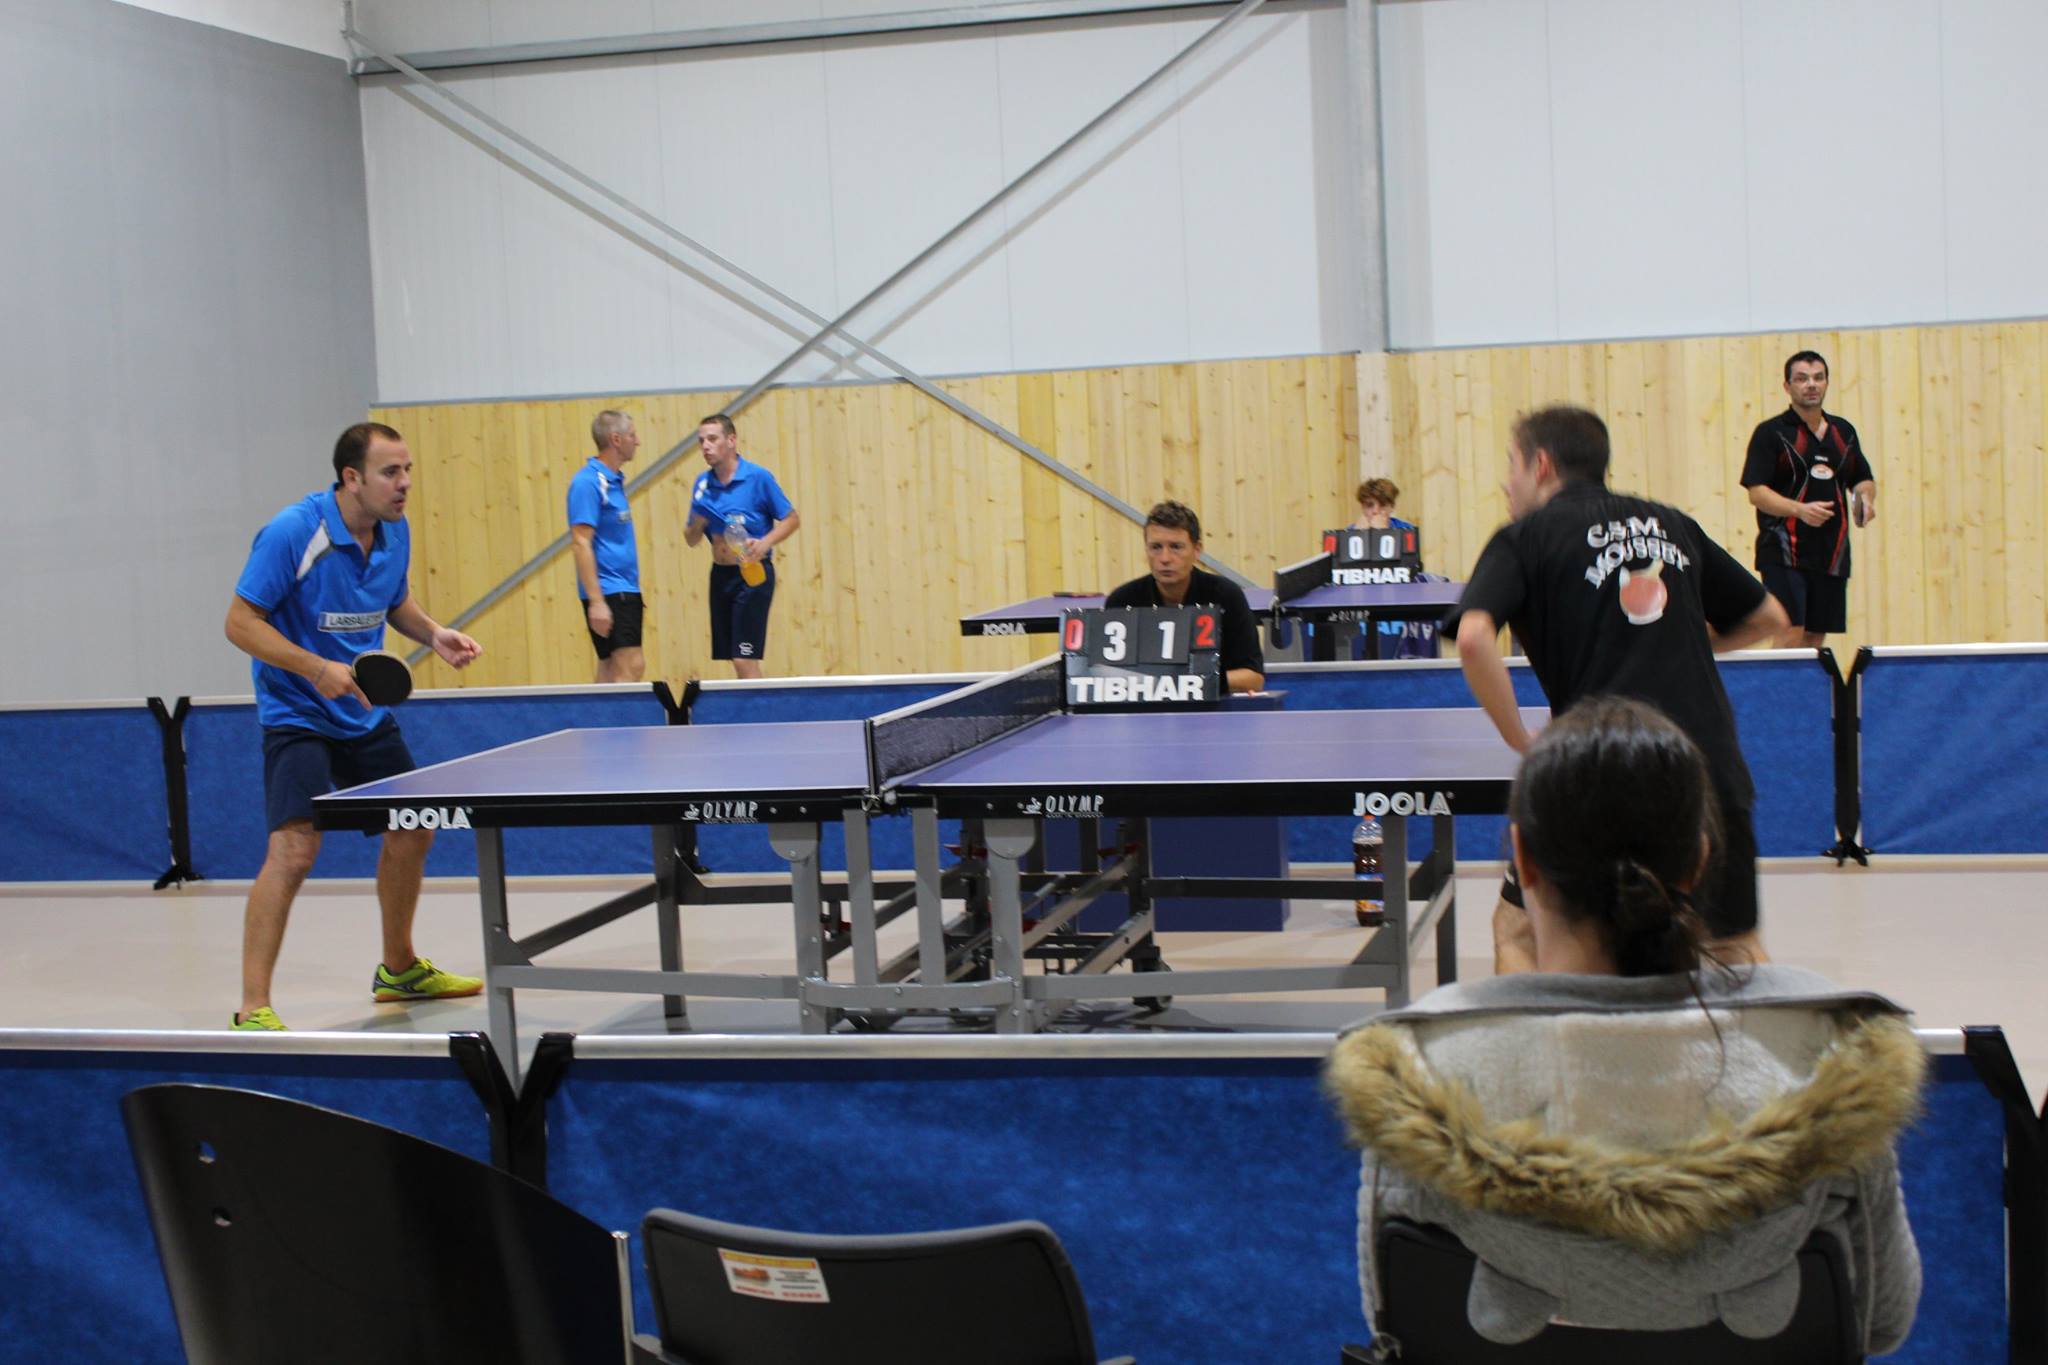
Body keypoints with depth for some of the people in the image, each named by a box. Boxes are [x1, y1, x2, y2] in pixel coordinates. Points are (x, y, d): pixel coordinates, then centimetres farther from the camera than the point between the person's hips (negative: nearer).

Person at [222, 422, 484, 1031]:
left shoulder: (394, 532, -1)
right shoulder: (293, 533, -22)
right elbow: (241, 622, -19)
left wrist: (433, 633, -2)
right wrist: (316, 669, -29)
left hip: (367, 714, 8)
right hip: (298, 715, -8)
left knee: (411, 832, 14)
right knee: (294, 848, -21)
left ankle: (399, 969, 35)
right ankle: (253, 1009, -15)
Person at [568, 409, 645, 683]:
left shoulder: (615, 481, 15)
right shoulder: (588, 482, -13)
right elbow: (580, 543, -19)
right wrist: (596, 601, -24)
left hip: (624, 591, 9)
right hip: (607, 592, -9)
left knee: (612, 671, 9)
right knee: (631, 666, -15)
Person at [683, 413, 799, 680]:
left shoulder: (758, 477, -9)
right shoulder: (702, 484, 6)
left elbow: (791, 520, -4)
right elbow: (691, 539, 11)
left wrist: (765, 543, -21)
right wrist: (697, 524, -11)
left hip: (752, 574, -6)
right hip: (721, 574, 6)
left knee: (745, 660, -12)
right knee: (735, 660, 8)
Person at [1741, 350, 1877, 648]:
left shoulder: (1843, 431, 14)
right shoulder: (1770, 432, -3)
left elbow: (1864, 479, 24)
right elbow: (1756, 492, -10)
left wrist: (1866, 499, 0)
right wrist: (1800, 509, -25)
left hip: (1832, 554, 5)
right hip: (1784, 553, -5)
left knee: (1815, 638, 7)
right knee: (1790, 635, -14)